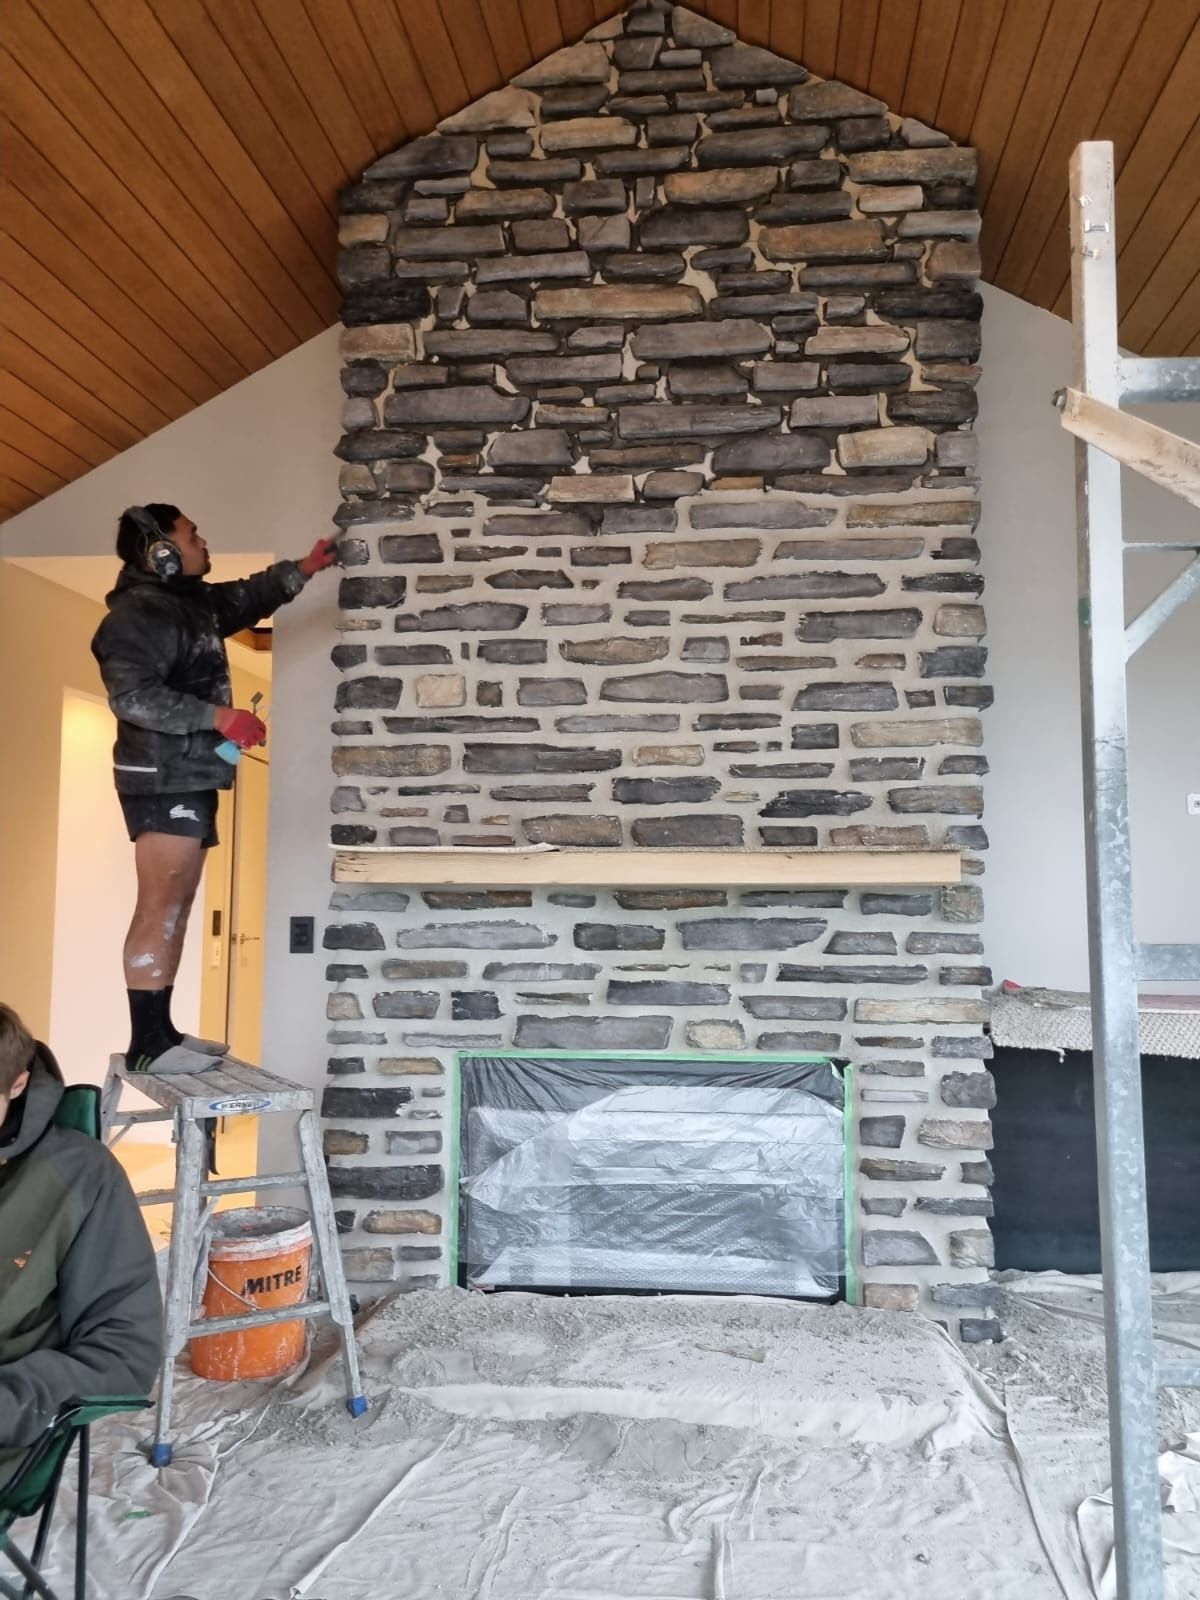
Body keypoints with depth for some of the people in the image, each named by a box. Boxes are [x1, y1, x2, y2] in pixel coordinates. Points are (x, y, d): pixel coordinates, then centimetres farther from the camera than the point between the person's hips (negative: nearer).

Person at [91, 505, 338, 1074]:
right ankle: (147, 1043, -7)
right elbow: (132, 698, -23)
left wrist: (304, 568, 23)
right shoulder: (137, 614, -13)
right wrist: (218, 716, -22)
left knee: (177, 906, 10)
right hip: (163, 780, -10)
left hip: (191, 778, 10)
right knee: (160, 907, -10)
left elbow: (250, 596, 32)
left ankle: (162, 1031, 15)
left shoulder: (194, 602, 16)